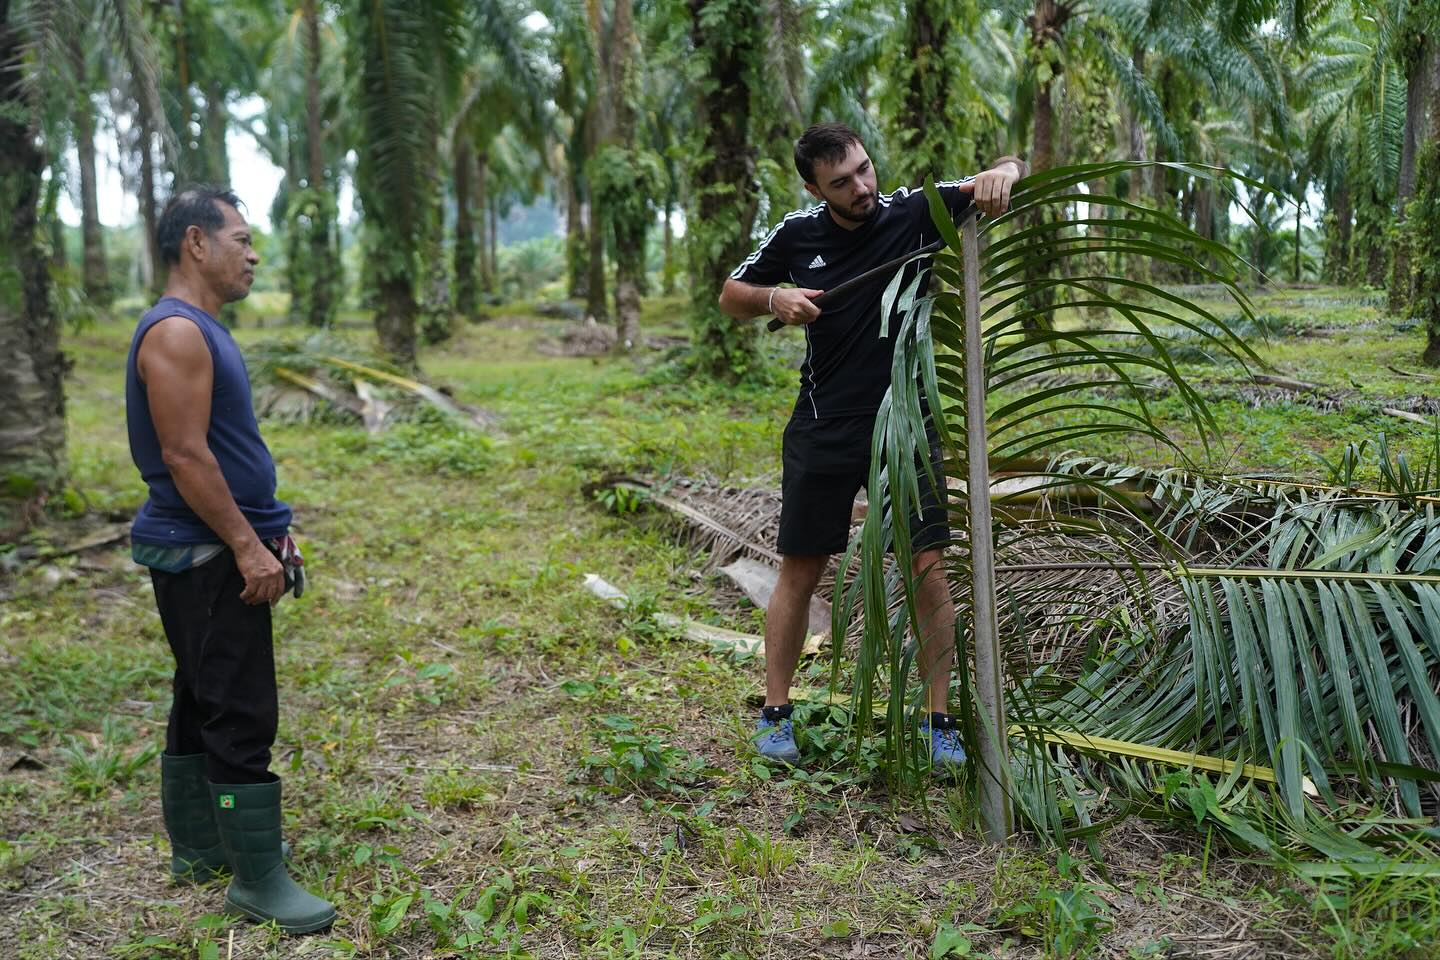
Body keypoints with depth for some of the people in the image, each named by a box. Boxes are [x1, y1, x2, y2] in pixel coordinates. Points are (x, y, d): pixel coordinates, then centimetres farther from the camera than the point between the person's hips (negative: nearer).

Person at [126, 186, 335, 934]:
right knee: (241, 716, -6)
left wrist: (268, 529, 17)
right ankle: (257, 880, 1)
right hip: (206, 557, -11)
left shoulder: (202, 331, 16)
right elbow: (185, 457, -22)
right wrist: (248, 546, -21)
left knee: (203, 704, 17)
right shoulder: (175, 333, -17)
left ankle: (197, 847, 29)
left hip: (219, 552, 11)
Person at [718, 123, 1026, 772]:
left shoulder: (913, 212, -4)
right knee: (800, 572, 5)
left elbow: (1010, 170, -2)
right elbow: (731, 296, 11)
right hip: (823, 430, 1)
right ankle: (775, 713, 19)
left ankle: (939, 721, 8)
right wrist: (774, 298, -10)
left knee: (928, 570, -4)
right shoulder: (797, 235, -1)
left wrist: (1002, 172, -26)